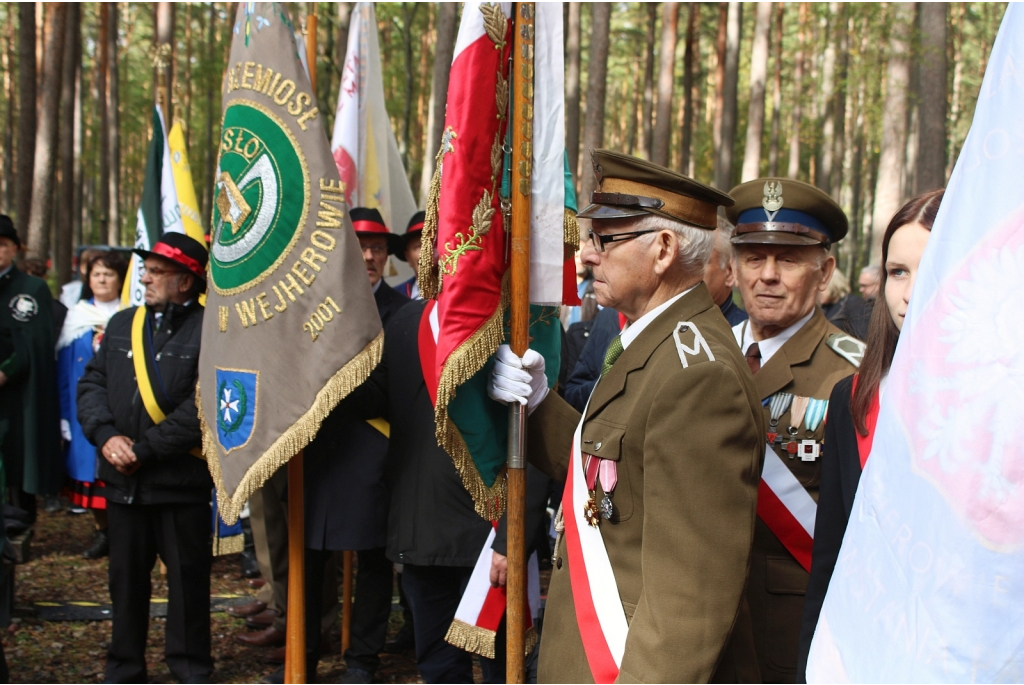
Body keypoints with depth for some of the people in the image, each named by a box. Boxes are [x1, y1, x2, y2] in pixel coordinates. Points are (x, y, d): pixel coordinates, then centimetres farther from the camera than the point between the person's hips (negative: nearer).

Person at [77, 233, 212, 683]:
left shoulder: (210, 332, -8)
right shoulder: (122, 324, 12)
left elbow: (203, 408, -16)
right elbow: (91, 385, 9)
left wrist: (144, 448, -15)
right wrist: (107, 436, -9)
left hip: (182, 481, -5)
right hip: (123, 479, 5)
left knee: (188, 577, 5)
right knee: (126, 576, 13)